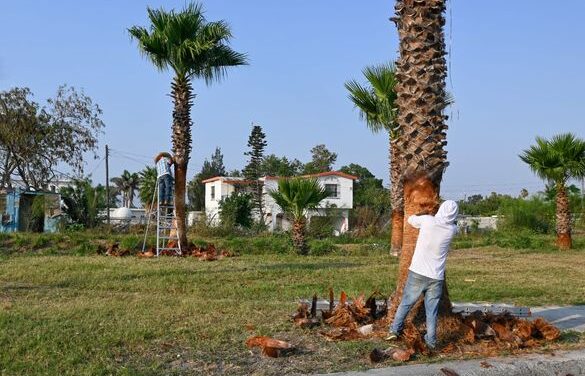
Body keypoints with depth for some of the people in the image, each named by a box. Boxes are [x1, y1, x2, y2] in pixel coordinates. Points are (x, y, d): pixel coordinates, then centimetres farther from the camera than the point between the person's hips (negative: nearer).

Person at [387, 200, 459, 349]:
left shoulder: (427, 220, -9)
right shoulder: (452, 229, -4)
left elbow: (411, 219, 11)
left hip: (417, 272, 0)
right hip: (436, 277, 0)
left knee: (406, 303, 14)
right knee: (432, 311, 9)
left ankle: (394, 330, 18)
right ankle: (431, 340, 10)